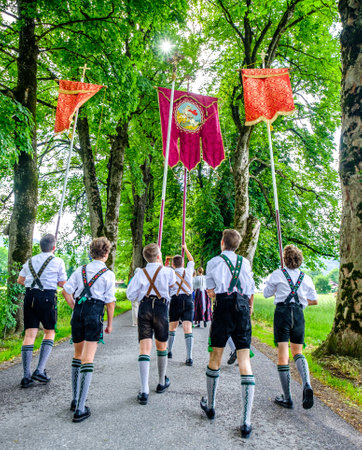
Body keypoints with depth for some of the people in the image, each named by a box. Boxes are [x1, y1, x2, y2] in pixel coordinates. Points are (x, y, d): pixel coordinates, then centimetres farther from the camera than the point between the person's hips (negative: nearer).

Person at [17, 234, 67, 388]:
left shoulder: (30, 261, 15)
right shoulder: (58, 261, 0)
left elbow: (20, 280, 23)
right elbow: (63, 283, 3)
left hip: (30, 295, 4)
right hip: (47, 296, -4)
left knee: (29, 334, 5)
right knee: (49, 333, 11)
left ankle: (26, 376, 5)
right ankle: (40, 370, 1)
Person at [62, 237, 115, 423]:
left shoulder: (81, 270, 6)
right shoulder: (108, 274, -5)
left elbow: (66, 291, 4)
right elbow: (110, 302, -5)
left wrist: (76, 308, 15)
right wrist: (109, 324, 6)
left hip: (78, 312, 5)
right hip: (95, 313, -5)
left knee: (77, 355, 21)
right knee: (88, 360, -1)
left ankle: (75, 400, 32)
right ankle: (80, 409, 1)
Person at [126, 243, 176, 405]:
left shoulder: (140, 273, 3)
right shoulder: (167, 271, -1)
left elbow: (130, 294, 1)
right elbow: (172, 283, 17)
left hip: (144, 308, 1)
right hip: (161, 308, 0)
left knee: (144, 349, -3)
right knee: (161, 346, 17)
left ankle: (144, 391, -10)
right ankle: (162, 383, 35)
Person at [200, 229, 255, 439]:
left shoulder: (214, 262, 5)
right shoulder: (245, 262, 13)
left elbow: (210, 292, 3)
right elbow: (251, 292, 15)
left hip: (224, 308, -2)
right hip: (243, 308, 2)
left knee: (216, 356, 13)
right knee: (245, 360, 1)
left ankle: (210, 406, 30)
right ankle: (246, 422, 0)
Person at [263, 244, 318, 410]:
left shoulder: (278, 274, -2)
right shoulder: (305, 278, 7)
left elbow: (266, 294, 6)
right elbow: (314, 300, 12)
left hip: (282, 312, -3)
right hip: (298, 313, 4)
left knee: (283, 354, 0)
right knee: (298, 353, 18)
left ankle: (287, 398, 5)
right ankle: (307, 384, -7)